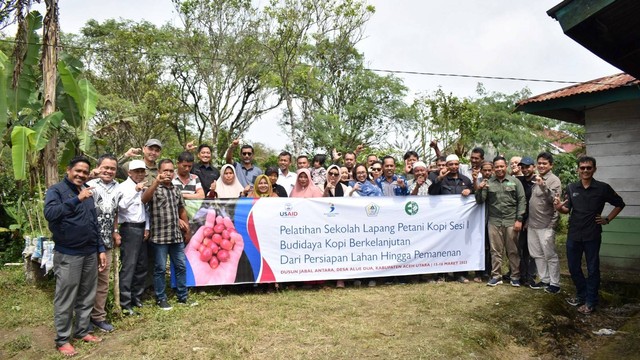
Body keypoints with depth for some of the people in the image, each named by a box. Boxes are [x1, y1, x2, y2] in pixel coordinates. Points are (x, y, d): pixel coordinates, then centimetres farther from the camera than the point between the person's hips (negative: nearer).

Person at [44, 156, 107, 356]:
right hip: (67, 255, -6)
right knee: (65, 299, 3)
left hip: (90, 253, 6)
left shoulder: (88, 192, 13)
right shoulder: (56, 190, -6)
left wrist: (101, 249, 13)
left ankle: (82, 331, 27)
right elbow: (49, 213, -27)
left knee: (87, 296, 13)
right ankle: (62, 339, 15)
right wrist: (77, 199, -34)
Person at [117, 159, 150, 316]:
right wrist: (136, 190, -28)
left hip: (141, 228, 8)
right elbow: (121, 205, -25)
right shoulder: (124, 187, -8)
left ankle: (136, 297, 24)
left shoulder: (143, 188, 13)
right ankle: (125, 303, -1)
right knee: (128, 266, -7)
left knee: (142, 266, 12)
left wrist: (147, 227, 9)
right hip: (129, 229, -7)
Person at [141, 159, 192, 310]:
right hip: (160, 237, -5)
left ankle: (183, 296, 22)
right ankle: (161, 299, 17)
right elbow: (144, 199, -28)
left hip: (177, 236, 5)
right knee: (160, 269, 4)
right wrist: (156, 182, -39)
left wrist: (187, 230, 17)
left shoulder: (176, 190, 11)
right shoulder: (154, 189, -5)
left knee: (181, 266, 10)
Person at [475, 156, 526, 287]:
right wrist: (479, 189, -13)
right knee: (495, 251, 7)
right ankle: (496, 276, 16)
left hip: (511, 221, -1)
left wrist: (519, 219, -6)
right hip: (494, 222, 2)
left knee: (513, 251, 5)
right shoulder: (488, 182, 6)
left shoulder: (515, 181, 2)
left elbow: (522, 201, 0)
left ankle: (515, 276, 16)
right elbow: (480, 201, 6)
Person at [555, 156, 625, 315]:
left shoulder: (603, 188, -5)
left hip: (592, 236, -3)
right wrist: (559, 207, -18)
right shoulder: (571, 188, 2)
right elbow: (567, 210, 4)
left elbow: (620, 204, 8)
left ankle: (590, 302, 18)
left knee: (592, 269, 6)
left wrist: (608, 219, 0)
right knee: (573, 267, 12)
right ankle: (581, 295, 32)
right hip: (573, 235, 3)